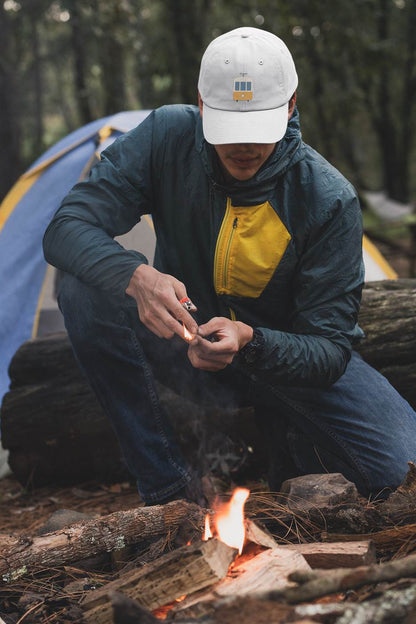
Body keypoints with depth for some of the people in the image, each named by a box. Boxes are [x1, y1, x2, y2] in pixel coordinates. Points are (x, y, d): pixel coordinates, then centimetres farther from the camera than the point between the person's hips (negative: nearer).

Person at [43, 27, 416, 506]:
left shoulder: (330, 200, -23)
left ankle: (287, 432, 11)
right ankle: (167, 483, -15)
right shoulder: (168, 136, -18)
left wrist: (249, 341, -43)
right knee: (84, 290, -29)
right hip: (187, 339, 2)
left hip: (284, 354, -1)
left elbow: (331, 348, -21)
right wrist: (137, 277, -43)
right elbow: (66, 229, -22)